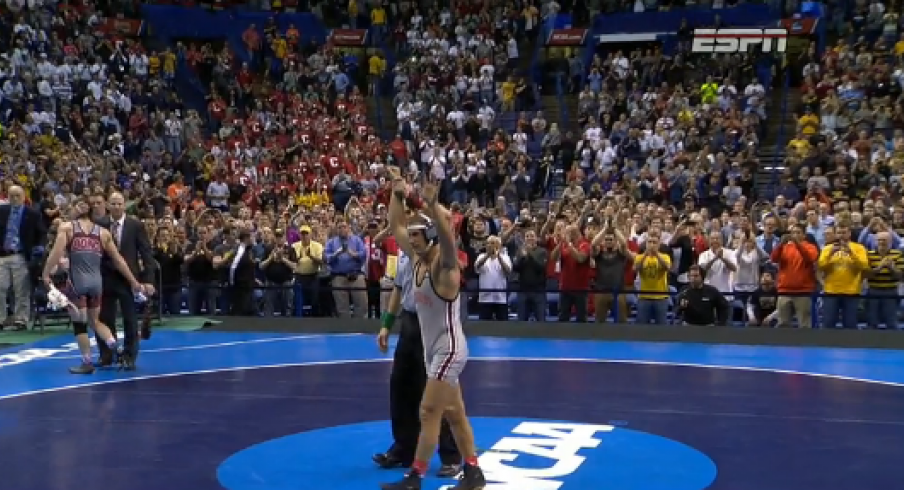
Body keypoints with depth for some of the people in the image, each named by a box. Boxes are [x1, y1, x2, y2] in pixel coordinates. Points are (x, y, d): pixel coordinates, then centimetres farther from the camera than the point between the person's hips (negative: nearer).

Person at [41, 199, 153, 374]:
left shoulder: (66, 227, 1)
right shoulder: (103, 232, 9)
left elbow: (57, 252, -11)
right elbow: (118, 260, 11)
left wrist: (46, 275, -5)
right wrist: (135, 283, 16)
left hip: (77, 281, -3)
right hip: (96, 281, 4)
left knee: (79, 324, 9)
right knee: (95, 320, 21)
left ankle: (87, 363, 13)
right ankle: (117, 348, 4)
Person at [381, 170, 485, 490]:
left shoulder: (445, 265, -17)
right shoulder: (417, 259, 6)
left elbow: (447, 235, -38)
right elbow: (396, 227, 14)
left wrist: (432, 206, -50)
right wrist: (397, 195, 5)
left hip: (448, 349, -9)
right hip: (432, 348, 9)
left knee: (429, 413, -7)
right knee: (454, 414, 14)